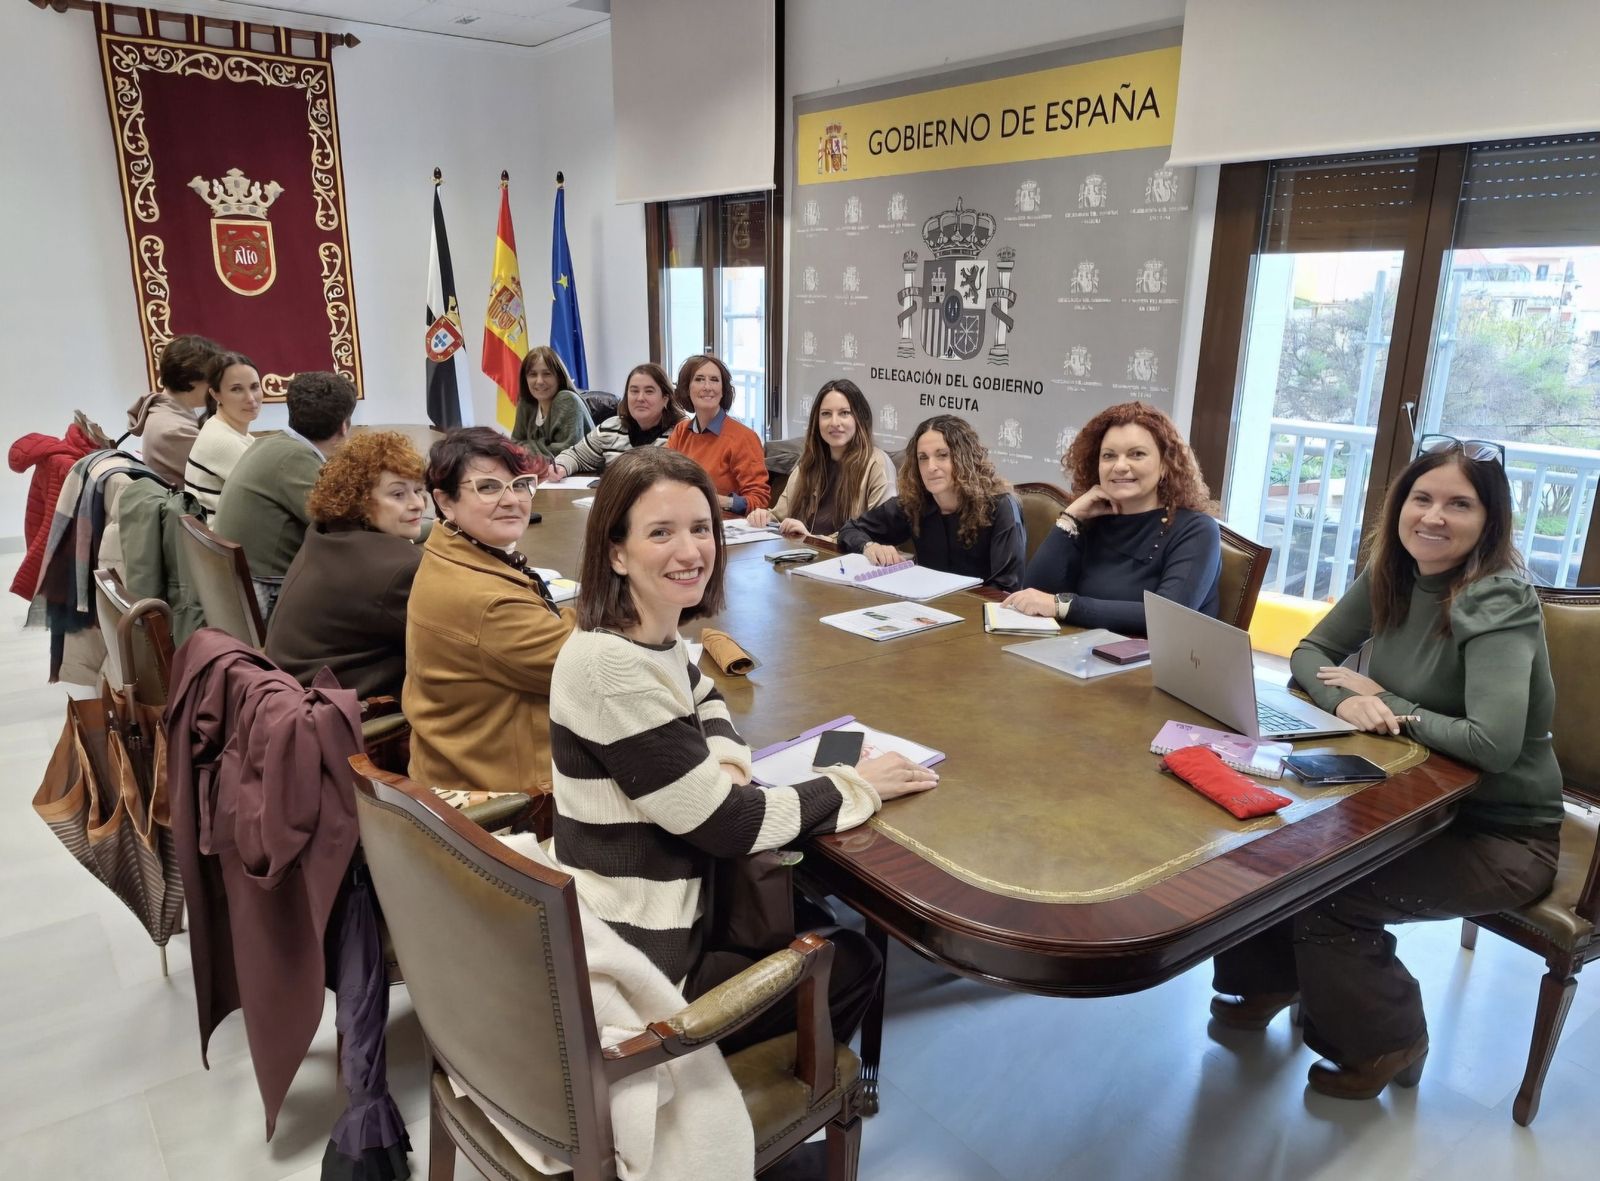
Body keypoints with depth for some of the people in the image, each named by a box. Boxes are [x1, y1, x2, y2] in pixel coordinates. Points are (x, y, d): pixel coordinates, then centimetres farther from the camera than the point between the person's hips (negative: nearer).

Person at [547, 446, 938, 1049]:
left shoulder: (653, 637, -1)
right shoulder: (613, 666, -29)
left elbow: (704, 698, 20)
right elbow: (723, 822, -24)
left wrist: (726, 762, -3)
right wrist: (856, 785, -11)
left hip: (635, 913, 8)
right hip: (634, 963, -7)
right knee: (853, 965, 11)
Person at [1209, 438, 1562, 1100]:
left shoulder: (1499, 602, -24)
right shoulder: (1393, 576, -3)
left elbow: (1494, 745, -35)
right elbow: (1308, 653, 2)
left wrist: (1383, 702, -21)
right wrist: (1345, 698, -20)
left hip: (1502, 833, -6)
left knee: (1327, 892, -20)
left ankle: (1382, 1045, 9)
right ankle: (1269, 981, 18)